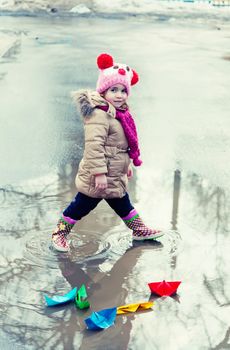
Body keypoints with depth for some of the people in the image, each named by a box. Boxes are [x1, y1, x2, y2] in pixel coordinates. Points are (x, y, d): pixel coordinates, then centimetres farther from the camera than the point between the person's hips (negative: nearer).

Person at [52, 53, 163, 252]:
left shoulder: (120, 114, 9)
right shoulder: (99, 116, -24)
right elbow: (94, 145, -30)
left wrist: (127, 165, 28)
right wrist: (100, 173, -32)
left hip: (116, 177, 9)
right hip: (97, 178, -9)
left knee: (122, 204, 25)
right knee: (82, 206, 6)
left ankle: (139, 230, 39)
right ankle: (60, 232, 23)